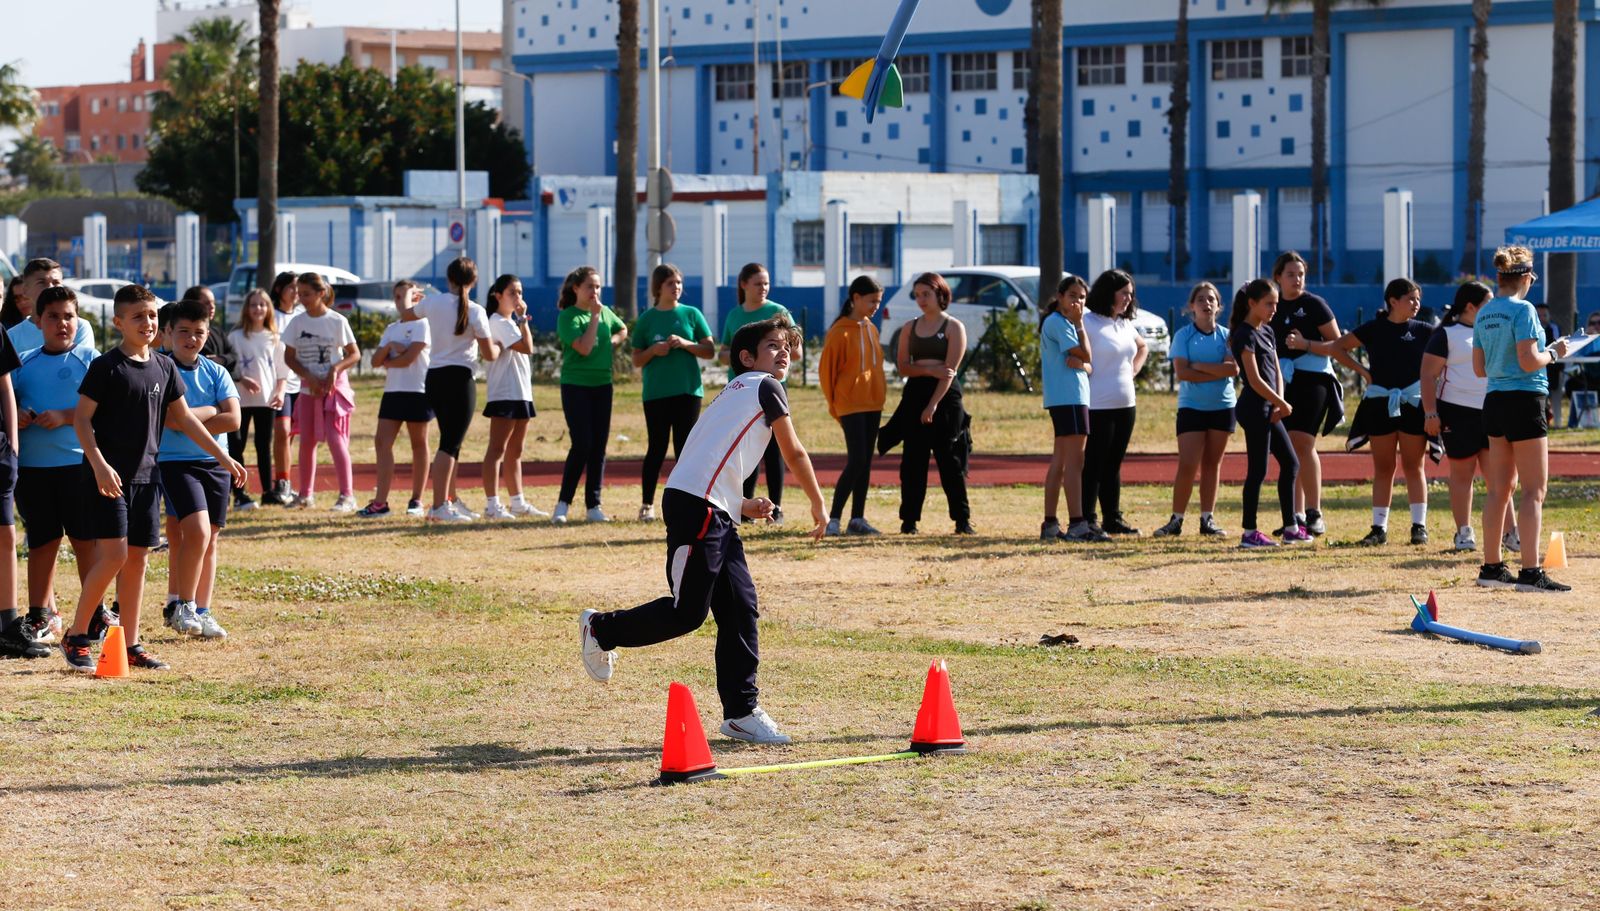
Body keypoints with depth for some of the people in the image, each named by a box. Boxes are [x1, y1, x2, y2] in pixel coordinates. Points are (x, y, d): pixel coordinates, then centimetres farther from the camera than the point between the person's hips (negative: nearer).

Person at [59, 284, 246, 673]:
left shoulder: (164, 367, 9)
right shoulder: (106, 366, -8)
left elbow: (183, 417, 17)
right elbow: (81, 418, -10)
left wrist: (223, 457, 16)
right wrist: (99, 465, -21)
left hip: (144, 475, 6)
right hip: (106, 476, -6)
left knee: (136, 559, 7)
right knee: (113, 555, -13)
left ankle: (131, 645, 12)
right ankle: (75, 637, -2)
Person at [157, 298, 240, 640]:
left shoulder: (216, 372, 8)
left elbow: (232, 419, -3)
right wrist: (211, 411, -8)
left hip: (215, 462, 5)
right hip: (175, 461, -5)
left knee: (210, 539, 7)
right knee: (197, 531, -18)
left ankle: (202, 612, 15)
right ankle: (182, 606, -5)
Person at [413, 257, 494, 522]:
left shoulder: (432, 303, 4)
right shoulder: (475, 311, -10)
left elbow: (407, 317, 27)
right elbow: (489, 355, -8)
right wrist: (494, 349, 16)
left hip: (434, 378, 6)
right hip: (460, 378, -6)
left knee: (451, 441, 18)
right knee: (451, 443, -7)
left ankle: (451, 500, 25)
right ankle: (439, 506, -14)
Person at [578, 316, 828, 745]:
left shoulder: (735, 393, 26)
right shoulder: (764, 387, 1)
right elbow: (794, 454, 5)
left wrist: (742, 507, 19)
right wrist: (818, 506, 17)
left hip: (715, 514, 10)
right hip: (696, 505, -10)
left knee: (739, 608, 6)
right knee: (686, 612, -7)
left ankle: (741, 712, 7)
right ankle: (600, 630, 13)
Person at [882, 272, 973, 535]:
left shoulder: (953, 327, -1)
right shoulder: (909, 327, 12)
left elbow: (950, 369, -9)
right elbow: (902, 366, 5)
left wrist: (933, 405, -18)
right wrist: (929, 370, -14)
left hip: (945, 395, -4)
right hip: (915, 394, 4)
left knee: (949, 458, -5)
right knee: (913, 459, 1)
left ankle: (962, 519, -1)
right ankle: (909, 519, 4)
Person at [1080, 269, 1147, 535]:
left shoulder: (1125, 324, 13)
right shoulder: (1088, 323, -11)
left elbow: (1142, 348, 30)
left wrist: (1133, 371, 16)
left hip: (1126, 404, 7)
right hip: (1098, 406, -7)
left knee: (1113, 465, 12)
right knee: (1094, 465, -4)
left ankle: (1113, 518, 17)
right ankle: (1087, 520, 0)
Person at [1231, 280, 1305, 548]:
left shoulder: (1267, 331, 14)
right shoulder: (1245, 335, -13)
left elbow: (1276, 371, 14)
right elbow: (1255, 380, -18)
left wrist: (1279, 403, -1)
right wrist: (1282, 404, -10)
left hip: (1269, 408, 9)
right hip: (1254, 408, -9)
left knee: (1290, 464, 12)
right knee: (1258, 470, -6)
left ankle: (1291, 528, 19)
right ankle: (1249, 533, -2)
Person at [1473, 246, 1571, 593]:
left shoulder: (1485, 313, 10)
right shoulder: (1523, 310, -13)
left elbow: (1479, 368, 14)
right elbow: (1529, 362, -20)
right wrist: (1553, 353, -3)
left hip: (1494, 401, 8)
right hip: (1524, 401, -8)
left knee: (1499, 489, 13)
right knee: (1534, 490, -6)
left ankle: (1492, 567, 16)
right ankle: (1530, 572, -10)